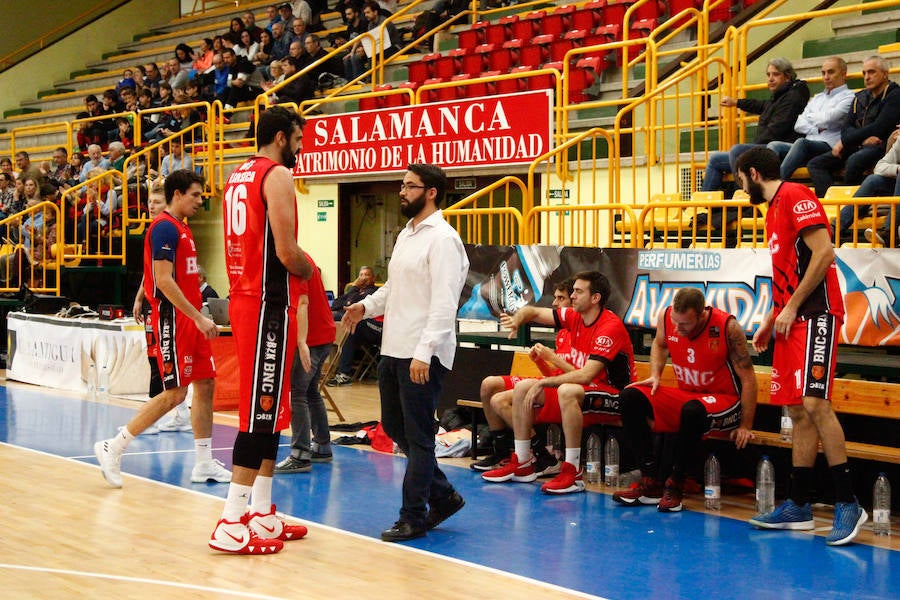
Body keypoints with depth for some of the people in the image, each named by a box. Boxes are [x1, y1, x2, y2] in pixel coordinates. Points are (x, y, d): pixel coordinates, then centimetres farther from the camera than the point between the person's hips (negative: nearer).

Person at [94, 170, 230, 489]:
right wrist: (198, 317, -21)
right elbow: (163, 280, -20)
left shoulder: (182, 228, 17)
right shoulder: (164, 227, -13)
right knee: (174, 393, -9)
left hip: (189, 319, 10)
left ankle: (204, 464, 14)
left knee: (205, 384, 8)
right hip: (173, 319, -10)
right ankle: (113, 448, -1)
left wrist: (199, 317, 16)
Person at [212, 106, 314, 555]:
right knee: (261, 411, -8)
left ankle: (262, 513, 20)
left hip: (244, 297, 10)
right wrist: (307, 269, 1)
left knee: (271, 409, 15)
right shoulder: (277, 176, -11)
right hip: (269, 303, -10)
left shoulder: (237, 176, 18)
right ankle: (231, 524, -7)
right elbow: (286, 251, -18)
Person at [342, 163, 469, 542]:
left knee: (418, 436, -1)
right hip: (393, 350, 10)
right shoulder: (407, 234, 17)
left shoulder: (442, 239, -13)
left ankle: (414, 517, 9)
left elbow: (444, 303, -20)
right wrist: (367, 306, 9)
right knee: (395, 428, 15)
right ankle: (442, 496, 27)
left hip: (422, 355, -10)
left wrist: (423, 352, -26)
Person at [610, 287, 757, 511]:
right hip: (684, 395, 6)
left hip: (723, 399, -6)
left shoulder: (727, 327, -21)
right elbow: (659, 344, 18)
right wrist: (655, 375, 0)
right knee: (629, 397, -11)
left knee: (692, 410, -40)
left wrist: (745, 426, -16)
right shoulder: (667, 317, -8)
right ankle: (651, 482, -14)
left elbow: (747, 377, -14)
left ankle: (675, 485, -21)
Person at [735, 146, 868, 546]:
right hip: (791, 320, 10)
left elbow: (823, 252, -17)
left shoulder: (795, 196, -6)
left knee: (814, 402, -18)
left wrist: (792, 307, -16)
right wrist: (770, 322, 21)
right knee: (798, 412, 8)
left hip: (814, 315, -10)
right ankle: (797, 507, 12)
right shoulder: (774, 211, 22)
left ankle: (848, 504, -14)